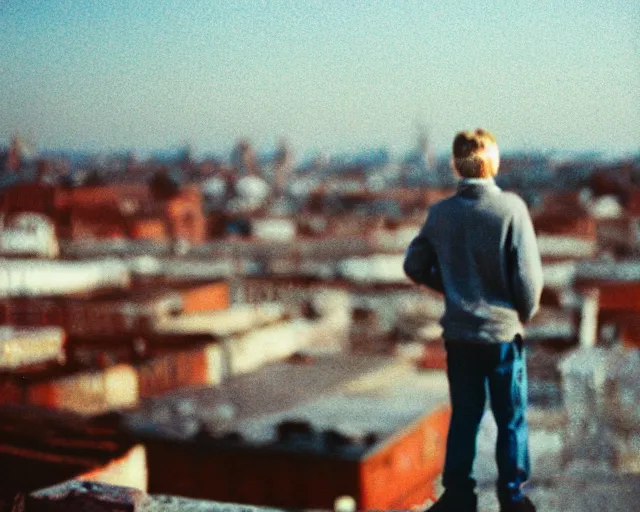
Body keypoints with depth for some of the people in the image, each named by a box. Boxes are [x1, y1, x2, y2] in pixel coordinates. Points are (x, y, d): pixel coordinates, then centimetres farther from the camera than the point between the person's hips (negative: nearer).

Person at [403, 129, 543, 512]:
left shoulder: (441, 212, -2)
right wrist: (525, 312, 3)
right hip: (503, 330, -3)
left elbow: (415, 266, 5)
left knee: (464, 416, 14)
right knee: (512, 419, 10)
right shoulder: (511, 207, -14)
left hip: (458, 332, 3)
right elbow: (529, 273, -14)